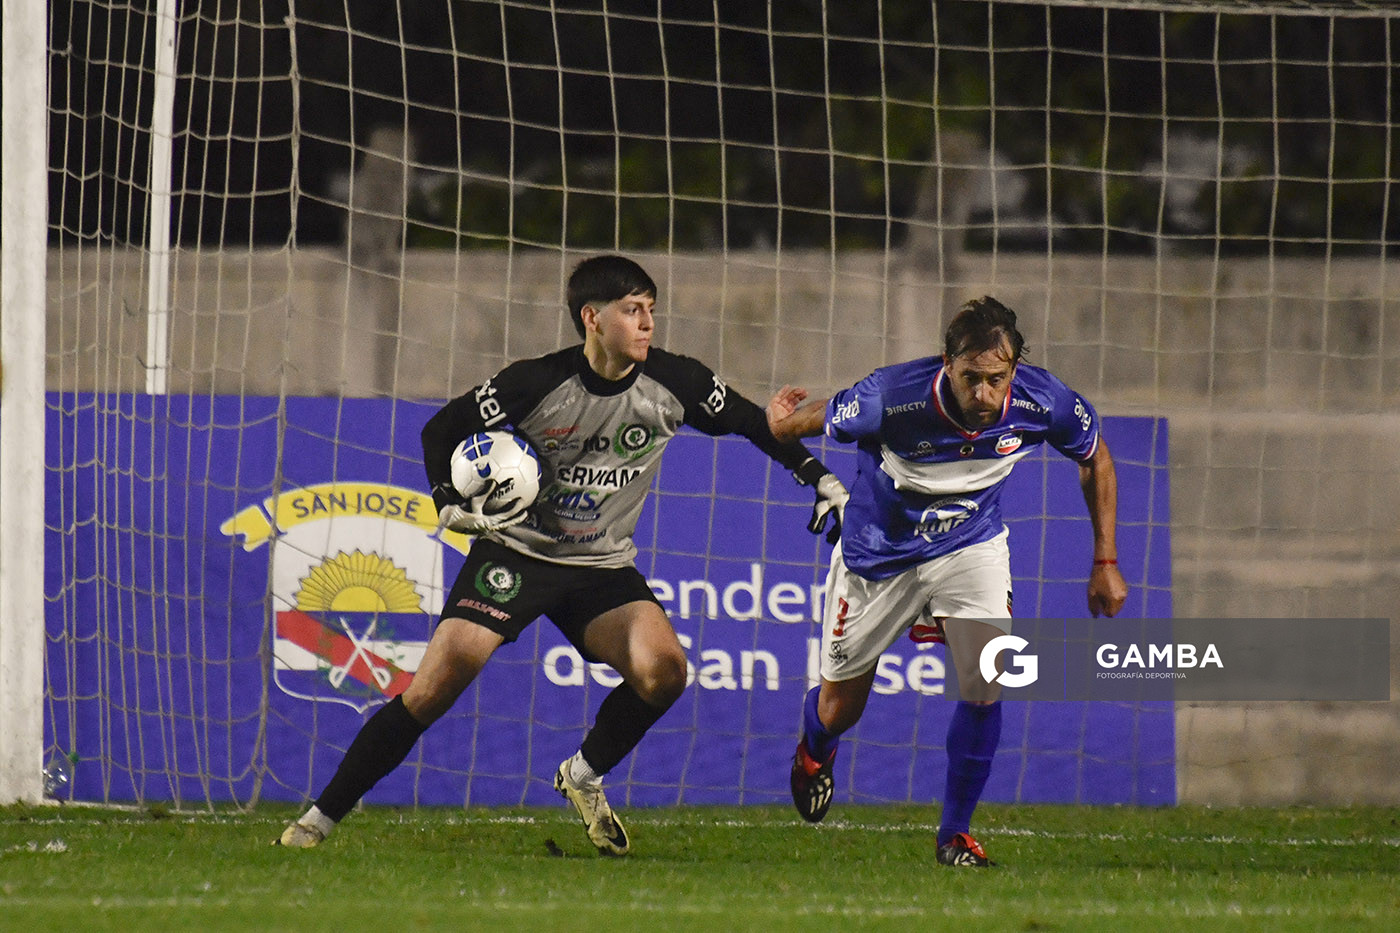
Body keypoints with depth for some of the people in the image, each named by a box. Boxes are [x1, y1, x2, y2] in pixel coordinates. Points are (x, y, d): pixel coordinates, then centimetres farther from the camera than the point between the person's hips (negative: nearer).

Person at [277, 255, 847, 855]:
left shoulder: (673, 383, -7)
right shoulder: (537, 383, -15)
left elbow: (753, 423, 10)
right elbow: (441, 429, -3)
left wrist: (821, 478, 5)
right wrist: (449, 505, -17)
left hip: (603, 566, 3)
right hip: (515, 552, -3)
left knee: (664, 669, -24)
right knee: (431, 691, -16)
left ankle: (583, 777, 3)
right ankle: (319, 819, -7)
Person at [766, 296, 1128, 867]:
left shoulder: (1043, 403, -25)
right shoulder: (891, 398, -35)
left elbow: (1096, 461, -2)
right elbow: (789, 425, -14)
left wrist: (1105, 563, 0)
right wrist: (782, 415, 9)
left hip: (970, 544, 1)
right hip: (880, 552, -1)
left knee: (986, 685, -19)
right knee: (841, 707, 11)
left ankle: (955, 831, 1)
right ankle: (814, 752, 50)